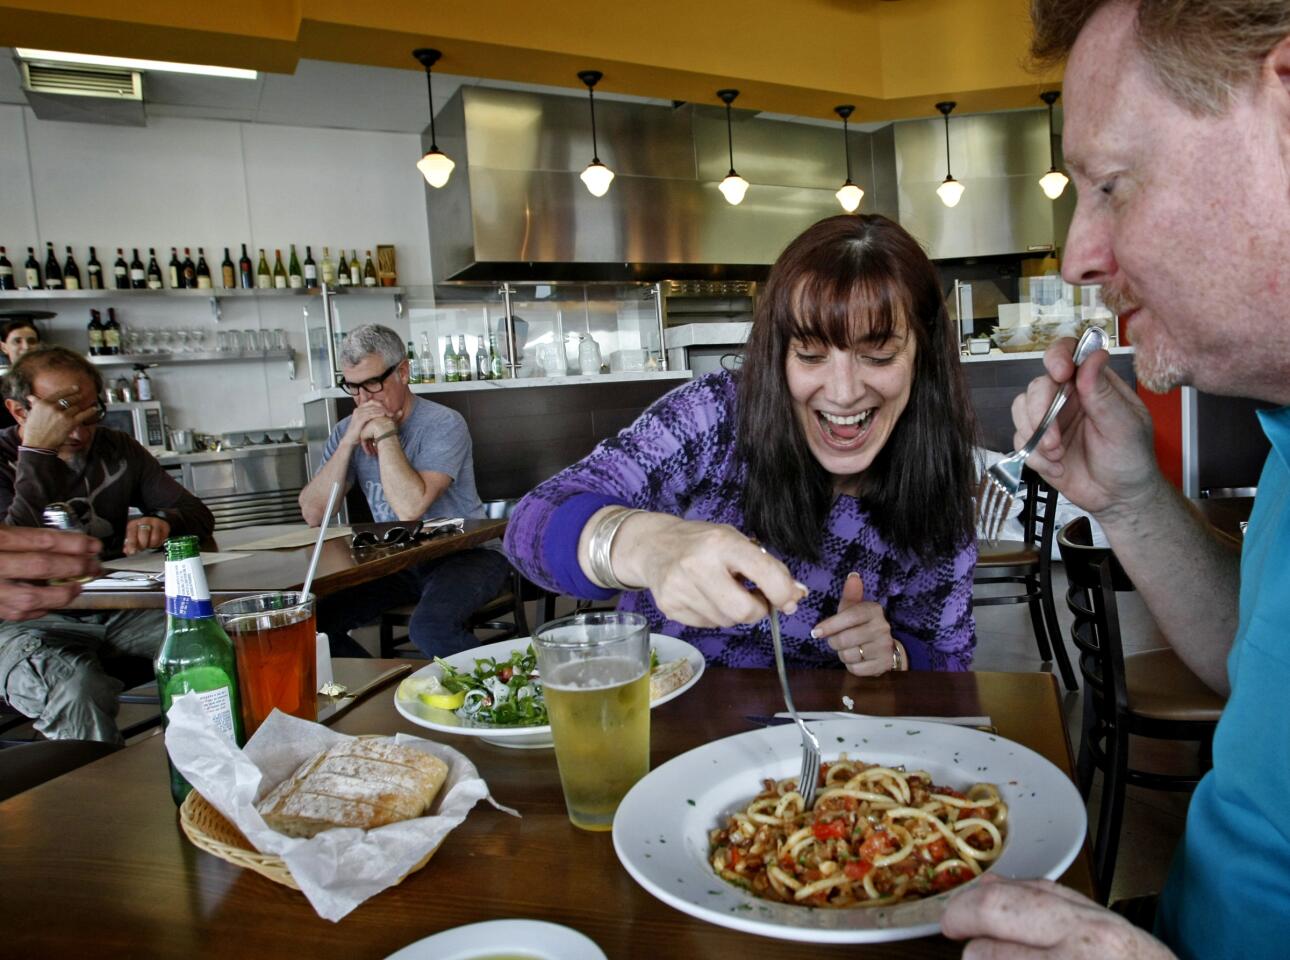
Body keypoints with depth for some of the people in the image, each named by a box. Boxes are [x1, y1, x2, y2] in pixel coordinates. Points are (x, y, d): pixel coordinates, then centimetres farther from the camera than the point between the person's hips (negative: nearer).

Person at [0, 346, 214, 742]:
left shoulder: (118, 450, 10)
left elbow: (198, 515, 13)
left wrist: (163, 522, -12)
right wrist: (38, 452, -23)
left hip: (117, 611, 4)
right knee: (79, 692, -37)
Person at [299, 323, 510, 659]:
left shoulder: (443, 424, -14)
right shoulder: (346, 430, 4)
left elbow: (411, 507, -28)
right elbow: (313, 514, -7)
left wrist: (385, 433, -20)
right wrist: (349, 442, -16)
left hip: (463, 555, -6)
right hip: (396, 564, 6)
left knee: (429, 626, -34)